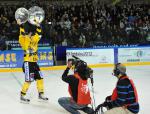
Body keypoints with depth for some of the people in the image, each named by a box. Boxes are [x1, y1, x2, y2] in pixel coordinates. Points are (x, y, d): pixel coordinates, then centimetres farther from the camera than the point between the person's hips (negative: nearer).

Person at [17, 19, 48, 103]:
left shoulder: (34, 40, 13)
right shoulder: (24, 40, -7)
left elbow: (39, 34, 17)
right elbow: (23, 34, -24)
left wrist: (38, 25, 8)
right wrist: (20, 25, -32)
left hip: (34, 63, 8)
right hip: (28, 63, -8)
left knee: (40, 77, 9)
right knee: (29, 80, -10)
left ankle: (41, 94, 20)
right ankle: (22, 96, 3)